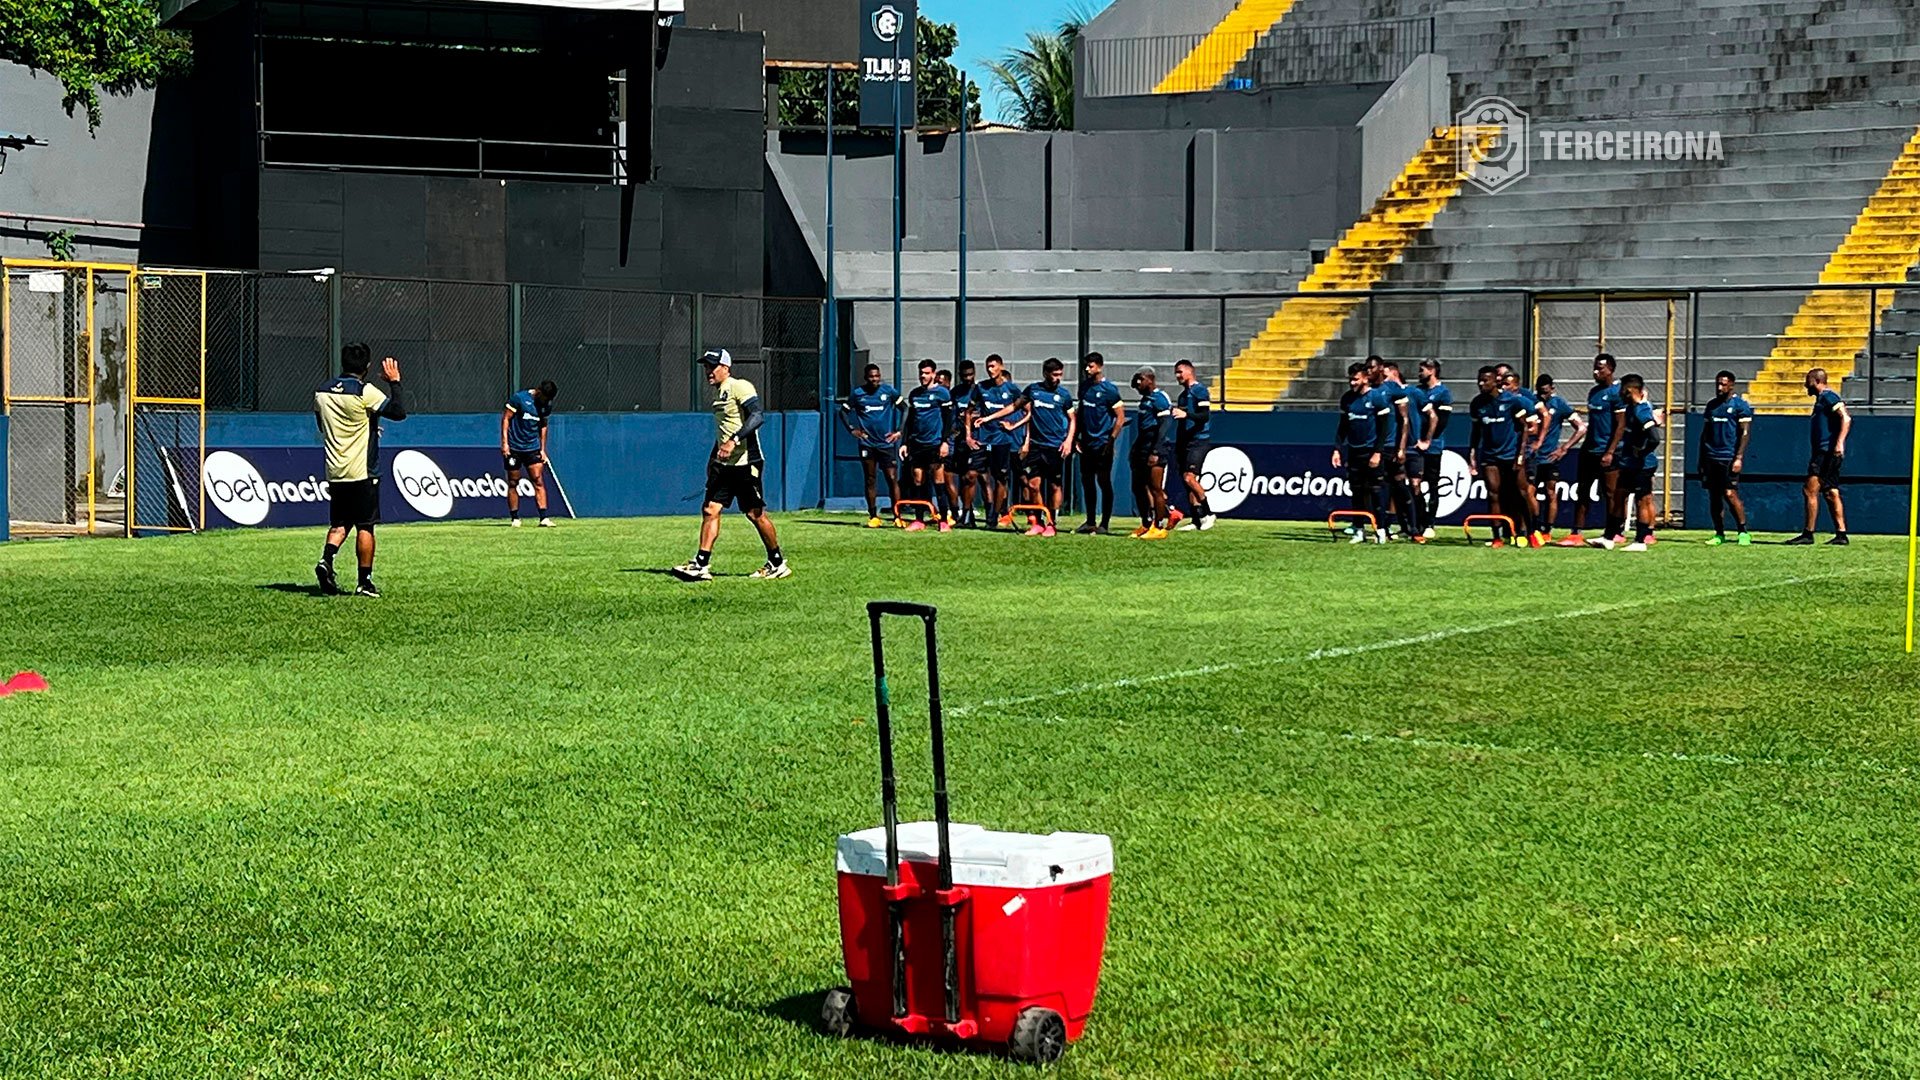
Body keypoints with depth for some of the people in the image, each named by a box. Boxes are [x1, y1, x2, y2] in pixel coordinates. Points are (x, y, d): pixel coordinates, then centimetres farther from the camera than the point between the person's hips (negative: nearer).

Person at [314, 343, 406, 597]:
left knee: (339, 524, 14)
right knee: (365, 527, 1)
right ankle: (365, 582, 2)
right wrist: (394, 382, 1)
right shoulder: (365, 392, -13)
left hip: (334, 472, 5)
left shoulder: (322, 393, 6)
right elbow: (399, 412, -12)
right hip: (362, 472, -5)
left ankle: (326, 560, -9)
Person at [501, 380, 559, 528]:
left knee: (539, 481, -6)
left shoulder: (546, 406, 5)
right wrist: (504, 442, -14)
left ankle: (544, 518, -8)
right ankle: (514, 518, 12)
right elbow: (506, 418, -8)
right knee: (513, 483, 3)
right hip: (513, 448, -4)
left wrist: (542, 449, 13)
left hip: (533, 449, 4)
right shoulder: (519, 398, -11)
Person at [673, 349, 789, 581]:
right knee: (710, 510, -2)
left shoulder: (740, 387, -12)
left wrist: (734, 440, -35)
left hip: (745, 463, -8)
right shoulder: (718, 393, 16)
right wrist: (713, 460, 25)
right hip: (723, 465, 8)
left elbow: (758, 415, -26)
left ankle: (778, 564, 12)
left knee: (755, 514, -2)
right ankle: (701, 565, -5)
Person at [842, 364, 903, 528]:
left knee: (892, 479, -6)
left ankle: (897, 517, -4)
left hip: (886, 443, -1)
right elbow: (843, 411, 13)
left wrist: (899, 431, 0)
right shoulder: (857, 393, 3)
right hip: (867, 443, 1)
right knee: (870, 480, 4)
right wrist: (852, 430, 2)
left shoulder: (889, 391, 1)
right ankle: (873, 517, 11)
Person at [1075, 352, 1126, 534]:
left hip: (1102, 444, -7)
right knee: (1087, 481, 9)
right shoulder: (1084, 386, 10)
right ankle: (1090, 522, 18)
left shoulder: (1109, 389, -10)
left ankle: (1104, 524, 2)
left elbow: (1120, 418, -11)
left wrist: (1110, 441, -14)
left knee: (1104, 482, -2)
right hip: (1087, 443, 7)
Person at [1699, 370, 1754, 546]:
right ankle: (1719, 534, 11)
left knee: (1730, 494, -12)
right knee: (1714, 496, 4)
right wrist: (1701, 459, 16)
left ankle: (1743, 532, -4)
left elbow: (1745, 433, -7)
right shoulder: (1711, 405, 16)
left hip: (1729, 458, -6)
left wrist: (1739, 457, -16)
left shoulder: (1740, 405, -3)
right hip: (1711, 457, 6)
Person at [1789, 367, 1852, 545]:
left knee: (1811, 490, -12)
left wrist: (1839, 443, -28)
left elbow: (1846, 418, -19)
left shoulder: (1828, 397, -8)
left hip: (1829, 452, -11)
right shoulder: (1822, 399, 22)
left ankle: (1808, 534, -13)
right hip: (1824, 453, 11)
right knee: (1831, 494, 9)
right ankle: (1841, 534, 8)